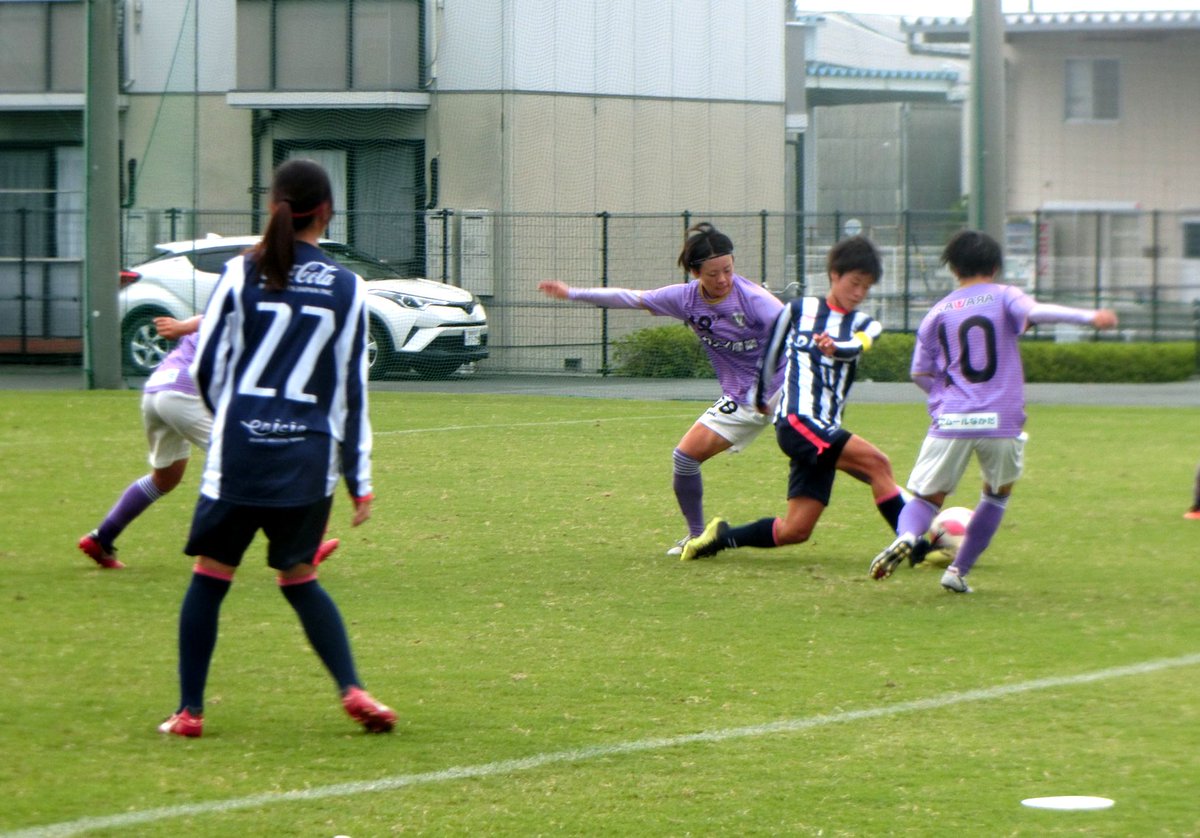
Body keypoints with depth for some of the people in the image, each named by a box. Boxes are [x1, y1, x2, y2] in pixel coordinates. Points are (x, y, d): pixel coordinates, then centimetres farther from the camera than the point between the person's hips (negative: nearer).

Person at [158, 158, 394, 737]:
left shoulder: (241, 274, -1)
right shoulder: (346, 288, 2)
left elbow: (206, 368, 3)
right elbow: (351, 391, 4)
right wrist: (360, 481, 10)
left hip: (239, 451, -2)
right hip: (309, 460, 2)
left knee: (210, 575, 8)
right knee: (299, 578, 17)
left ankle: (189, 711, 7)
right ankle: (352, 690, 4)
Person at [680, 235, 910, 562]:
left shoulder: (865, 325, 11)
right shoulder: (799, 310, 7)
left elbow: (856, 345, -13)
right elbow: (770, 353, 20)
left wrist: (836, 348, -36)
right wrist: (760, 397, 28)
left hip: (825, 431, 5)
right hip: (796, 421, -5)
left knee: (796, 531, 0)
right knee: (877, 462, -24)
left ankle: (721, 537, 20)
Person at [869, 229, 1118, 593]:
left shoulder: (937, 312, 13)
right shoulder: (1003, 296, 5)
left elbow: (920, 374, 14)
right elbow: (1035, 311, -17)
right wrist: (1089, 316, -25)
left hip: (949, 423, 1)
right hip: (1002, 423, -1)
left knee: (927, 497, 9)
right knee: (998, 494, 23)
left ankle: (906, 536, -25)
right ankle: (958, 572, 17)